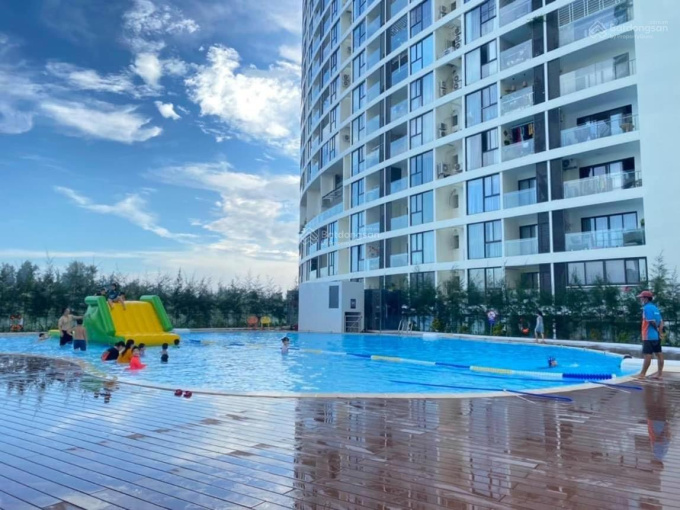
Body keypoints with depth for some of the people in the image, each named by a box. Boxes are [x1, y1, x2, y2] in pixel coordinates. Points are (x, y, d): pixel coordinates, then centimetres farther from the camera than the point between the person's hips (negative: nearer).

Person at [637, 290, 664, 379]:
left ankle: (642, 374, -2)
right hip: (656, 336, 9)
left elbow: (652, 321, -19)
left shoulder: (647, 308, -13)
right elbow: (661, 322, 13)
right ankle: (660, 374, 14)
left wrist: (657, 330, -4)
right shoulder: (655, 307, 14)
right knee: (659, 354, 9)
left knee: (648, 355, -6)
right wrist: (659, 331, 6)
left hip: (649, 336, -9)